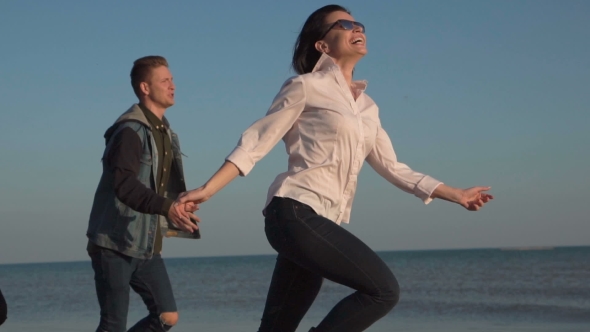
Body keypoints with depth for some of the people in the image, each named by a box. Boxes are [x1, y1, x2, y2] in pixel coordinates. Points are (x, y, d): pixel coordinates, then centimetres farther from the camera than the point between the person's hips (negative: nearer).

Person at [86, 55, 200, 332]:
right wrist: (166, 207, -43)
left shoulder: (165, 133, 15)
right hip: (115, 244, -9)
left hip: (146, 246, 9)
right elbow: (124, 185, -31)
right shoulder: (130, 131, -16)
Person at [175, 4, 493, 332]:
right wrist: (206, 190, -11)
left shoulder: (367, 107, 21)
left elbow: (391, 166, 24)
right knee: (383, 290, -17)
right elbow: (255, 143, -2)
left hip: (321, 221, 8)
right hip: (297, 212, -7)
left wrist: (454, 194, 22)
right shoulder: (306, 86, 1)